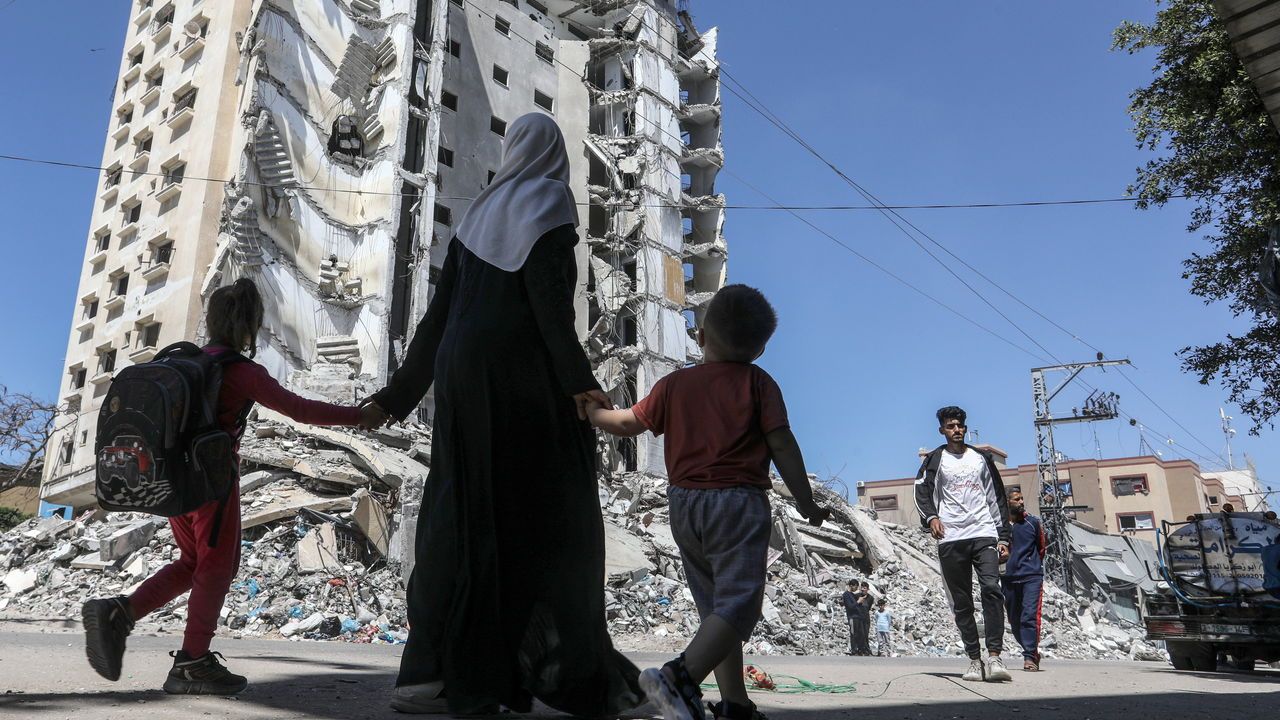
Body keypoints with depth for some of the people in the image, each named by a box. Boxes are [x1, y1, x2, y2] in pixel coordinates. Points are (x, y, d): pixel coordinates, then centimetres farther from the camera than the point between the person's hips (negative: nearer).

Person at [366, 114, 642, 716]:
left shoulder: (480, 214, 22)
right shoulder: (549, 199, 2)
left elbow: (441, 305, 17)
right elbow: (546, 286, -14)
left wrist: (402, 389, 19)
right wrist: (578, 378, -17)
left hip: (462, 372, 7)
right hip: (523, 374, -6)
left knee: (463, 515, 5)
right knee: (556, 517, -2)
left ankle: (435, 668, 3)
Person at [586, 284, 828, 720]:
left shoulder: (674, 383, 8)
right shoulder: (758, 382, 1)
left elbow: (628, 424, 16)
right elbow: (782, 445, -3)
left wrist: (591, 412, 35)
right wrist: (806, 503, 6)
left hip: (684, 504, 5)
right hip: (738, 503, -5)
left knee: (714, 606, 15)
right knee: (737, 605, -8)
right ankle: (680, 676, -28)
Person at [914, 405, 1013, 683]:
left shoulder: (982, 458, 18)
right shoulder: (934, 460, 12)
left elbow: (998, 499, 18)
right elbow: (922, 491, 1)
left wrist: (1004, 538, 10)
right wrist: (931, 517, -20)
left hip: (984, 534, 0)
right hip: (950, 539, 0)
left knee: (991, 589, -20)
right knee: (961, 603, 1)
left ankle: (994, 657, -22)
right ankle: (975, 660, 7)